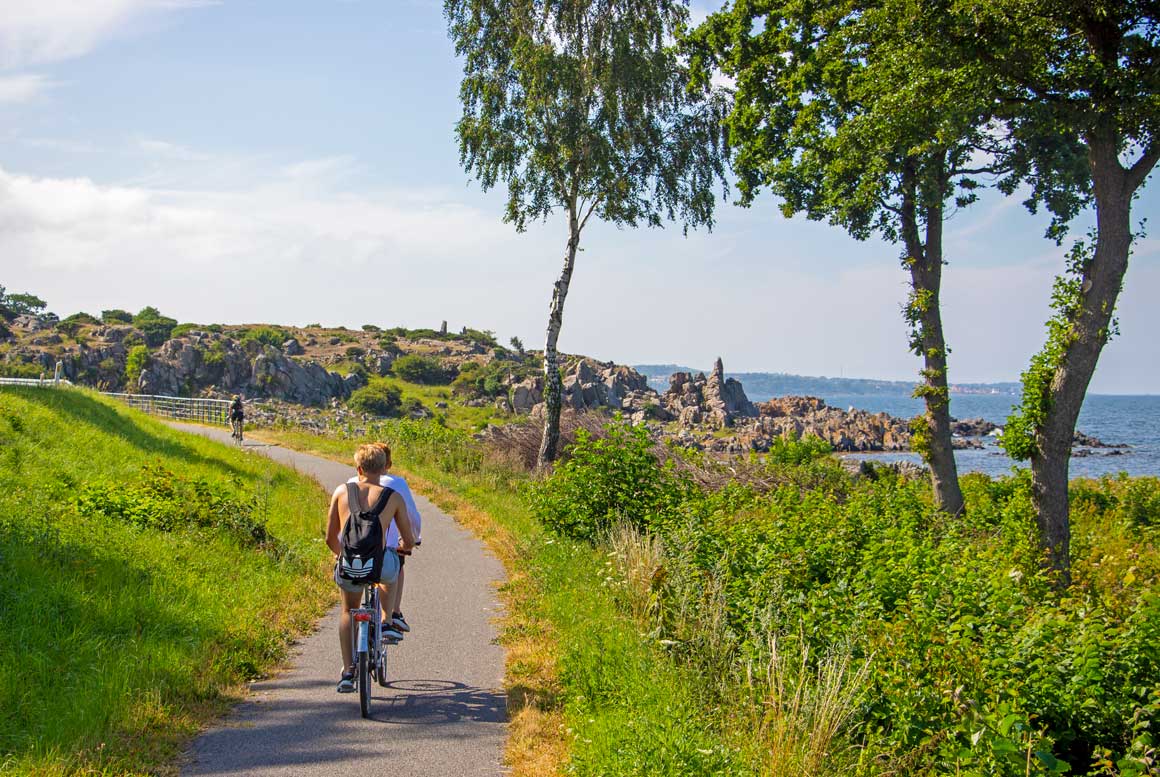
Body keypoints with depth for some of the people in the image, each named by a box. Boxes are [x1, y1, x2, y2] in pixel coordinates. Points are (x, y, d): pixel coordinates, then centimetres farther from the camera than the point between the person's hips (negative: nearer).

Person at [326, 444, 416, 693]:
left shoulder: (341, 491, 12)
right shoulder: (393, 497, 7)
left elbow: (330, 538, 16)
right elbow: (409, 542, 12)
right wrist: (401, 548, 36)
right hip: (379, 565, -1)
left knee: (348, 611, 31)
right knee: (395, 565, 37)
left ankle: (348, 672, 22)